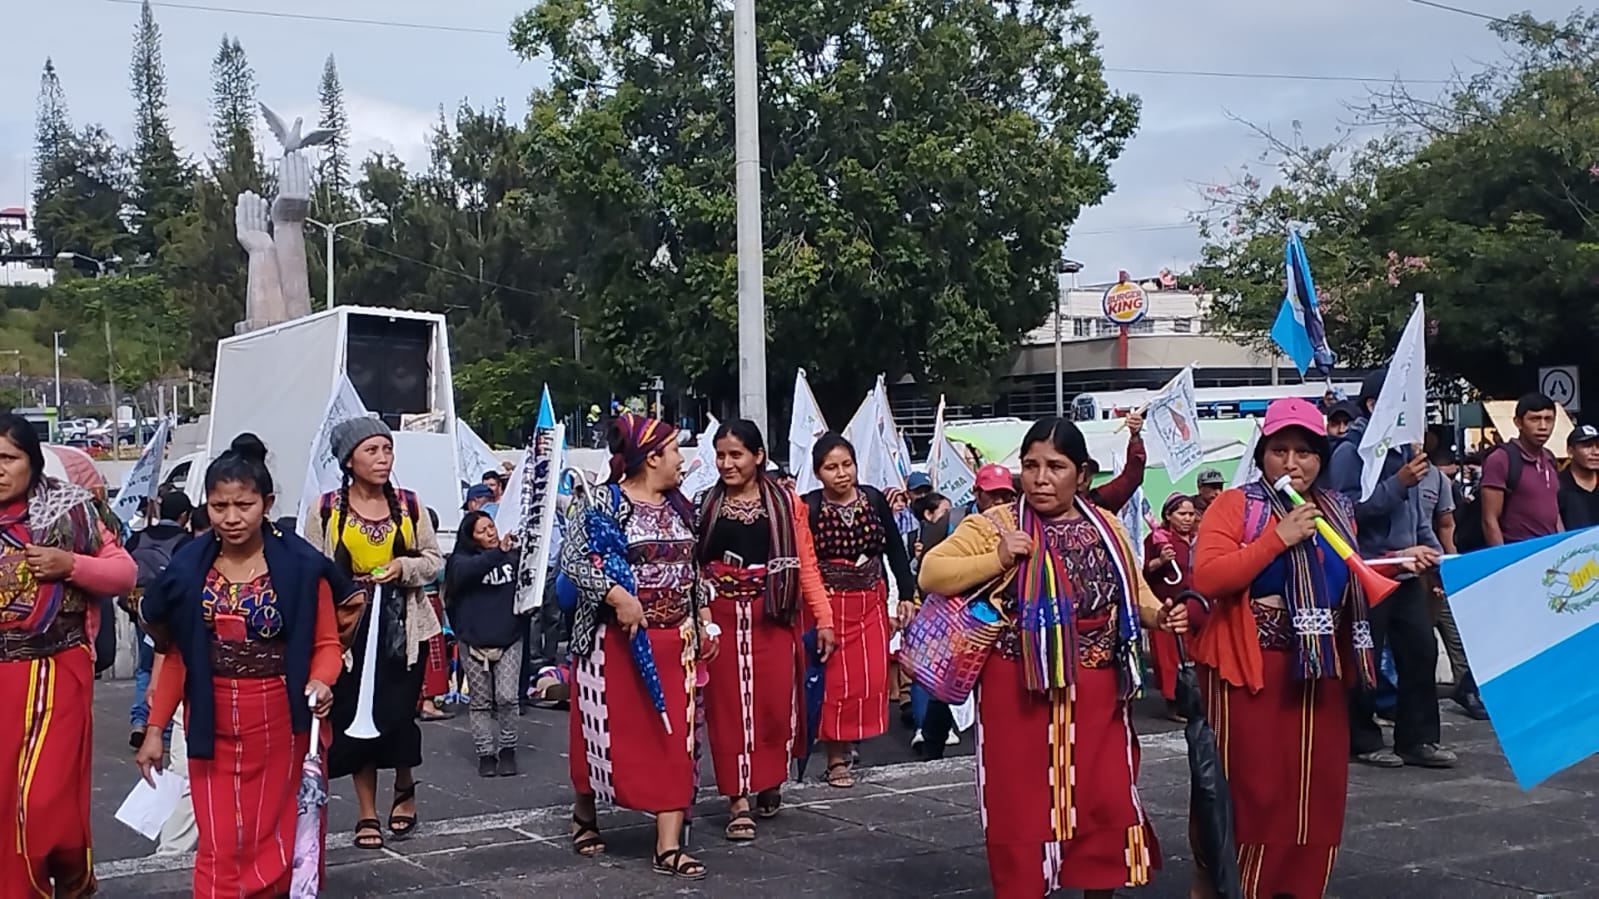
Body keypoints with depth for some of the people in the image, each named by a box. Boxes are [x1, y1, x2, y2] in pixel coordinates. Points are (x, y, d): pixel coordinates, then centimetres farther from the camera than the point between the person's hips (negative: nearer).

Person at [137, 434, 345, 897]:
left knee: (272, 839, 9)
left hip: (279, 720, -2)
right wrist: (155, 728, 6)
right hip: (213, 722, 2)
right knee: (220, 846, 3)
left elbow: (326, 642, -3)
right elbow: (177, 654, 7)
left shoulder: (300, 565, -9)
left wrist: (320, 682, -24)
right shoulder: (188, 567, 0)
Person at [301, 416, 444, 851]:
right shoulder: (325, 509, -2)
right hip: (349, 627, -1)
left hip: (402, 624, 1)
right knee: (354, 717, 3)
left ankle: (405, 787, 28)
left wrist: (405, 567, -10)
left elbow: (434, 559, 9)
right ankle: (367, 812, 18)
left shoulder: (408, 504, 4)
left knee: (398, 714, -2)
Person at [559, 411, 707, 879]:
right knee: (608, 732, 6)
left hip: (675, 642, 6)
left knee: (675, 738, 1)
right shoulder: (602, 503, -10)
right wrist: (616, 595, -27)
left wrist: (702, 617, 12)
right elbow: (572, 560, -18)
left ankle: (669, 846, 4)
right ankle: (584, 814, 33)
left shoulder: (679, 505, 10)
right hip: (617, 640, -5)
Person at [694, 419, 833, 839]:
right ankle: (739, 800, 9)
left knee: (776, 703, 1)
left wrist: (823, 619, -5)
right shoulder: (705, 505, 6)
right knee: (729, 706, 1)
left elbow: (806, 565, 1)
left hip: (772, 617, -1)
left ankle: (771, 782, 27)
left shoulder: (786, 503, 2)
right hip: (722, 618, 1)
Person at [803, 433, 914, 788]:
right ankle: (837, 758, 10)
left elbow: (895, 549, 7)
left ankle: (845, 740, 22)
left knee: (872, 677, 1)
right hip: (827, 603, -3)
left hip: (871, 602, 3)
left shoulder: (874, 499, 0)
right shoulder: (809, 508, -9)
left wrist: (906, 594, 4)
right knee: (834, 681, -1)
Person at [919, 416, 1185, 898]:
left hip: (1095, 694, 4)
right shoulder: (995, 524, -5)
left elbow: (1133, 592, 20)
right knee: (1022, 808, 3)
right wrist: (998, 560, -20)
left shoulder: (1105, 527, 8)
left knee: (1106, 804, 9)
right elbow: (931, 574, -9)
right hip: (1020, 692, -3)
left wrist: (1161, 614, -1)